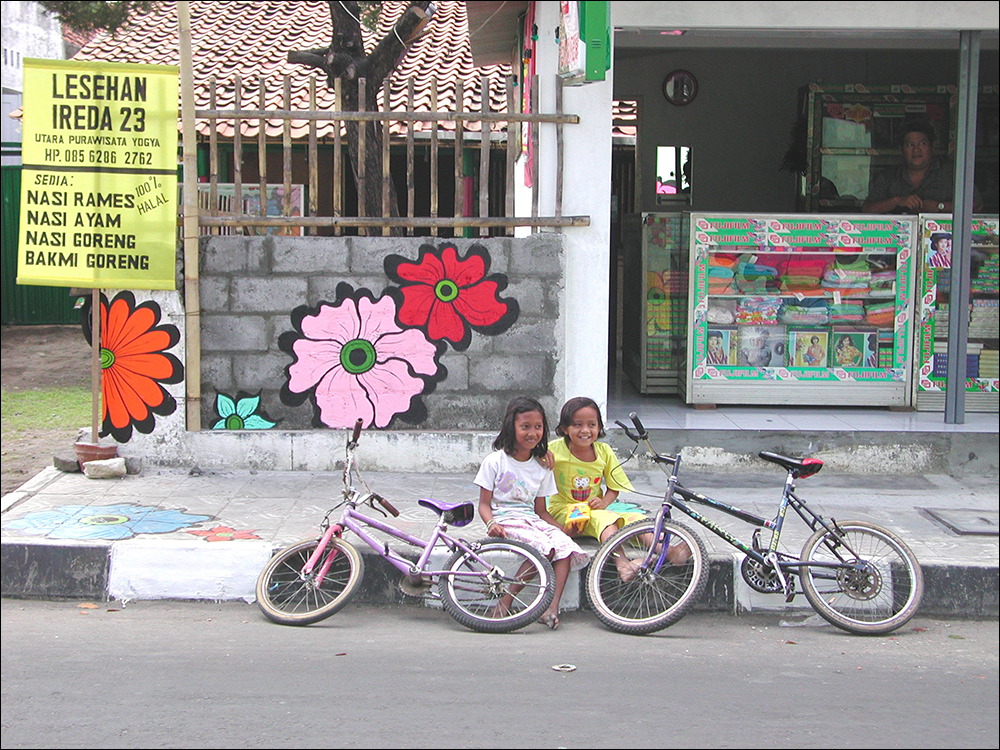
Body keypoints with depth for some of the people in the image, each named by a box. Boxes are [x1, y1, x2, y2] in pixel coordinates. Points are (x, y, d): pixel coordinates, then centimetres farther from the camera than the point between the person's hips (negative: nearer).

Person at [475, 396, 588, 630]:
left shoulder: (541, 468, 15)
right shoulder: (495, 461, 1)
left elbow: (540, 510, 15)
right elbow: (484, 503, 0)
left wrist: (563, 527, -3)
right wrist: (491, 523, -21)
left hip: (532, 520, 5)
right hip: (505, 520, -5)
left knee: (567, 547, -25)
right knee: (546, 547, -31)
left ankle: (552, 608, -34)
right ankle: (506, 601, -24)